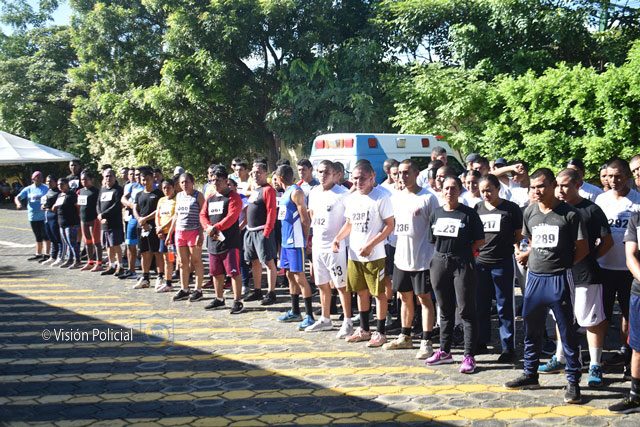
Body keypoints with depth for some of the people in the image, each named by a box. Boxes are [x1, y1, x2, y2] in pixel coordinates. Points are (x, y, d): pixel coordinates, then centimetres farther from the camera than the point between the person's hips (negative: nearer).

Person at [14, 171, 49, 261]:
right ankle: (38, 254, 24)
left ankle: (45, 254, -7)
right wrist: (18, 203, -20)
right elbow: (17, 198, 3)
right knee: (38, 237, 15)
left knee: (45, 236, -7)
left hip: (44, 216, -4)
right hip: (33, 216, 4)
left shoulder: (46, 188, 0)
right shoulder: (28, 189, 7)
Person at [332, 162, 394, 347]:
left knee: (378, 292, 2)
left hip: (374, 255, -7)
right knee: (361, 291, 15)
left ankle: (380, 332, 12)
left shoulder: (381, 197, -11)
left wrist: (370, 245, -20)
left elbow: (389, 226, -13)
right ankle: (364, 329, 28)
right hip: (354, 254, 7)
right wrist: (338, 238, 2)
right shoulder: (351, 198, 8)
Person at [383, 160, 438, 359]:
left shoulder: (428, 198, -10)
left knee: (424, 298, 0)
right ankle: (405, 337, 29)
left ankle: (427, 342, 5)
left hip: (422, 258, -6)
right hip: (401, 257, 6)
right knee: (405, 297, 16)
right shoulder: (396, 197, 9)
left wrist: (436, 254, -12)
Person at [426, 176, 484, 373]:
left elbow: (480, 240, 0)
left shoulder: (469, 213, -2)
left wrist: (465, 250, -5)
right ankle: (444, 351, 24)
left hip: (462, 264, -4)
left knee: (466, 311, -4)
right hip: (439, 263, 5)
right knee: (445, 310, 14)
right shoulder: (436, 213, 10)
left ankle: (469, 356, 0)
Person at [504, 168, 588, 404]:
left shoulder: (569, 214, -9)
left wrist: (562, 263, -4)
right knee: (531, 329, 14)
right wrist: (534, 259, 8)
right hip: (534, 277, 5)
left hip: (559, 279, -5)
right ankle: (530, 374, 28)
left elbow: (582, 248, -3)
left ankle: (573, 381, 10)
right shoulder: (529, 212, 6)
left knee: (567, 331, 2)